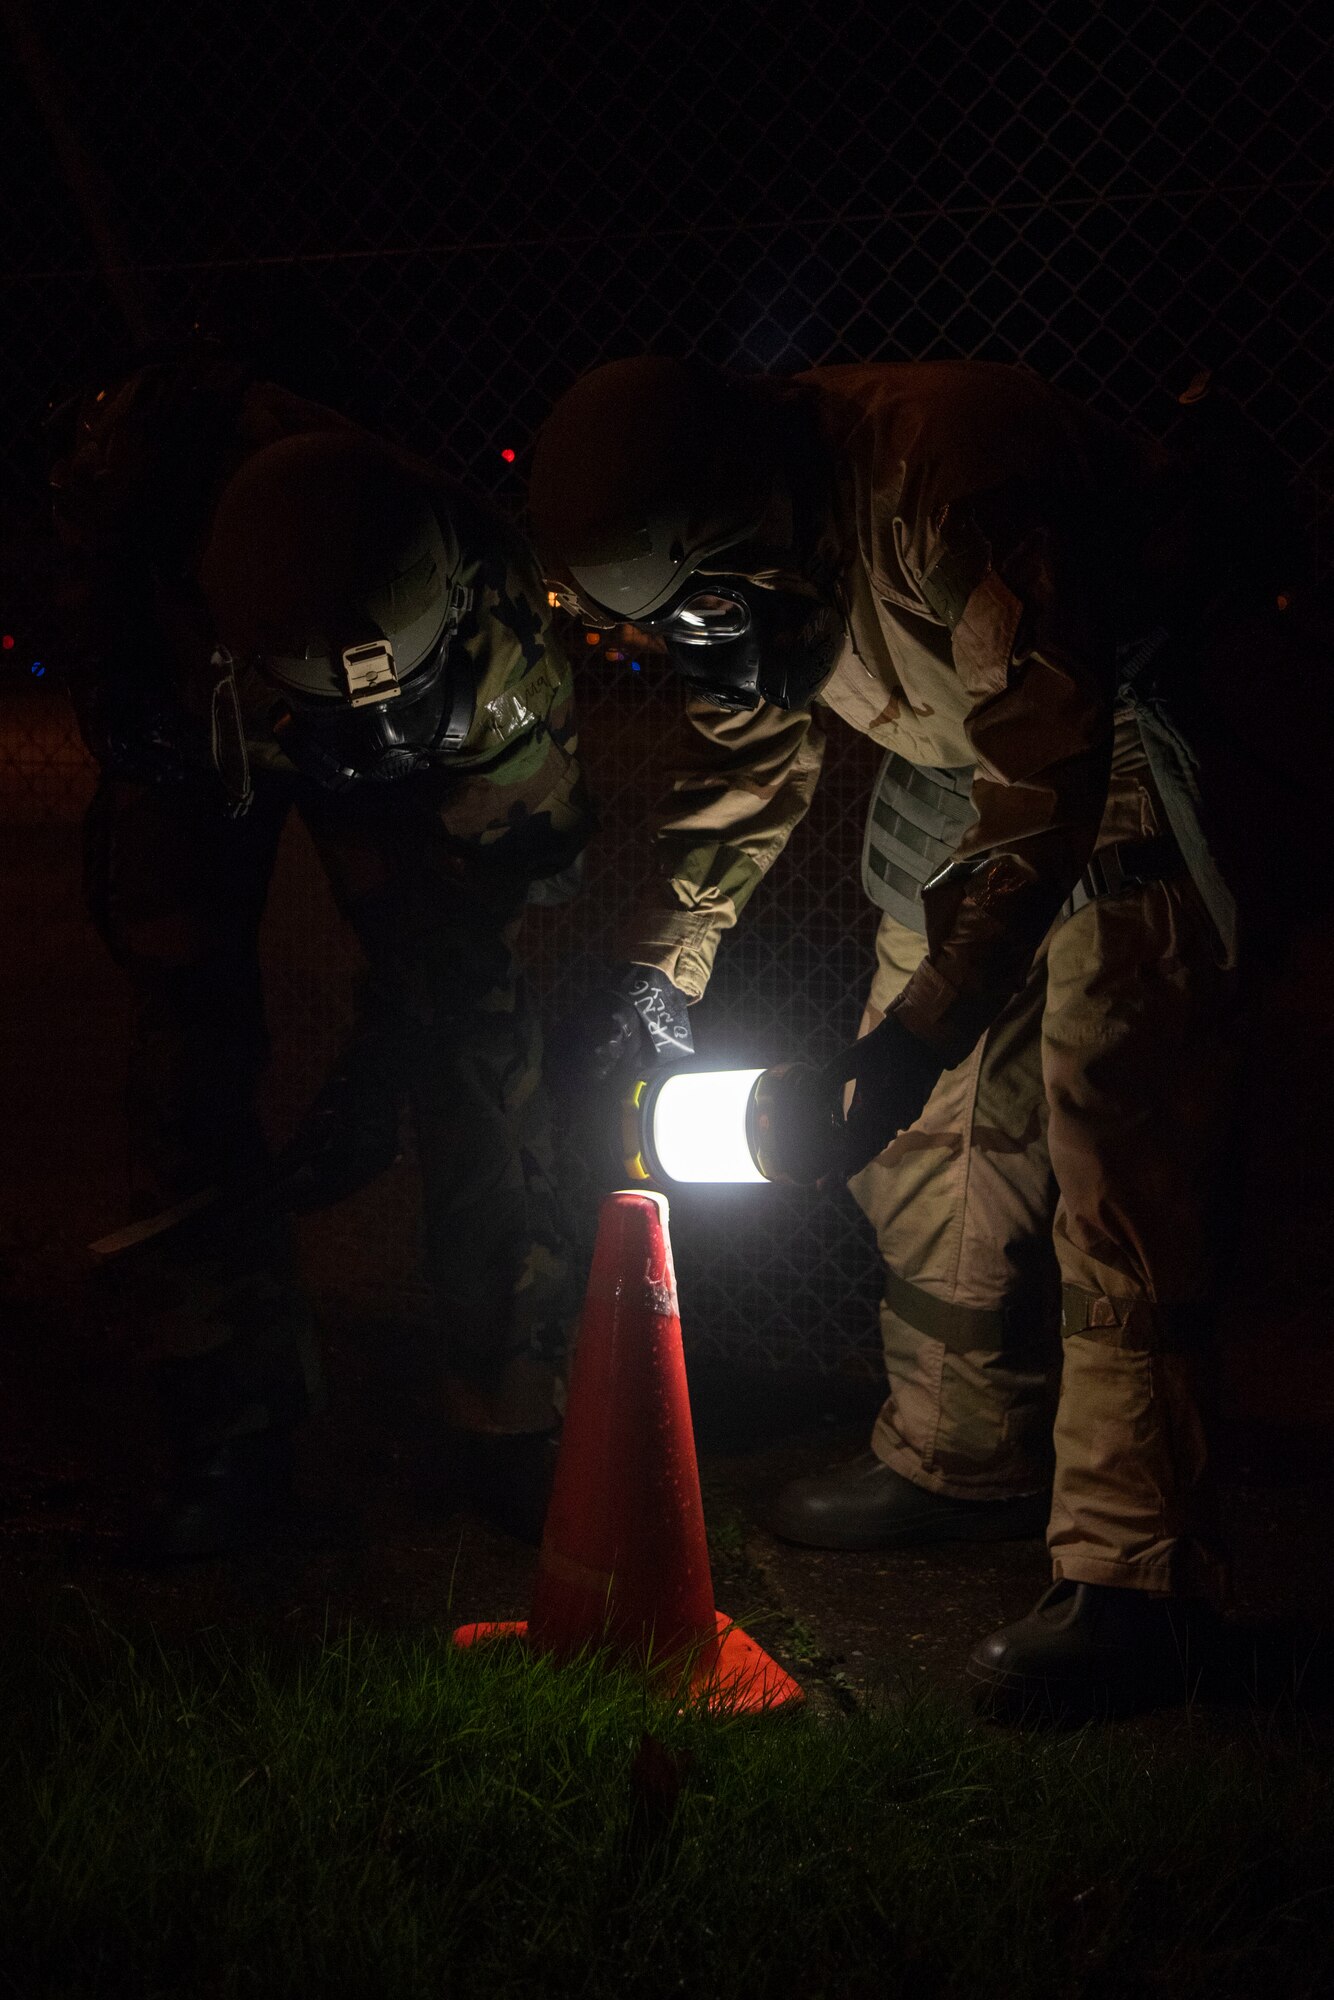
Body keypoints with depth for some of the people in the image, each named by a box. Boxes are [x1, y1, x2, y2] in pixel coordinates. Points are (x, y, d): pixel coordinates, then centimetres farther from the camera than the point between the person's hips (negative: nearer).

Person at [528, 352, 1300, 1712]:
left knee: (1114, 1174, -15)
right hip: (962, 769, 8)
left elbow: (1044, 794, -35)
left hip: (1132, 763, -8)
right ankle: (964, 1460, 24)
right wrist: (662, 969, 8)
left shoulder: (956, 486, -34)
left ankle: (1126, 1588, -13)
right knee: (932, 1141, 8)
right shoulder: (742, 544, -6)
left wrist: (920, 1031, -37)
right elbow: (743, 757, 10)